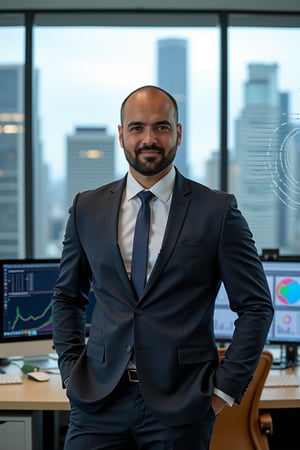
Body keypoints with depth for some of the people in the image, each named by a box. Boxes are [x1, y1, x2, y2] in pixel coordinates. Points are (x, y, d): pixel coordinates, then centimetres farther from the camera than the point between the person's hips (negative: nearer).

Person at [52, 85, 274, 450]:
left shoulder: (217, 211, -2)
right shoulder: (87, 208, 7)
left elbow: (256, 306, 0)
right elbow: (67, 297, 16)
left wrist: (225, 388, -4)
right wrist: (71, 370, 6)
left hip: (180, 405, -2)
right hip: (99, 401, 2)